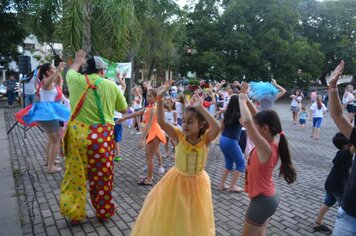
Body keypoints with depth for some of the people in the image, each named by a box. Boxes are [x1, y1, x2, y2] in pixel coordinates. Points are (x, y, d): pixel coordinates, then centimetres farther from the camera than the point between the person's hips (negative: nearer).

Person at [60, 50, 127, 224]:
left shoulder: (76, 80, 1)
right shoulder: (111, 85, -2)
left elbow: (71, 71, 28)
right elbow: (123, 109, 11)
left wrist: (78, 61, 47)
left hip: (78, 134, 1)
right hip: (102, 136, -1)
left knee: (75, 175, 14)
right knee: (102, 176, 12)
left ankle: (74, 214, 25)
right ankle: (104, 212, 29)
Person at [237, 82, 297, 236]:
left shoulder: (266, 148, -29)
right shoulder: (271, 143, -5)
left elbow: (247, 121, -43)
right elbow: (257, 118, 5)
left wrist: (242, 100, -29)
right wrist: (246, 98, -1)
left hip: (262, 201, -9)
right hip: (268, 198, 9)